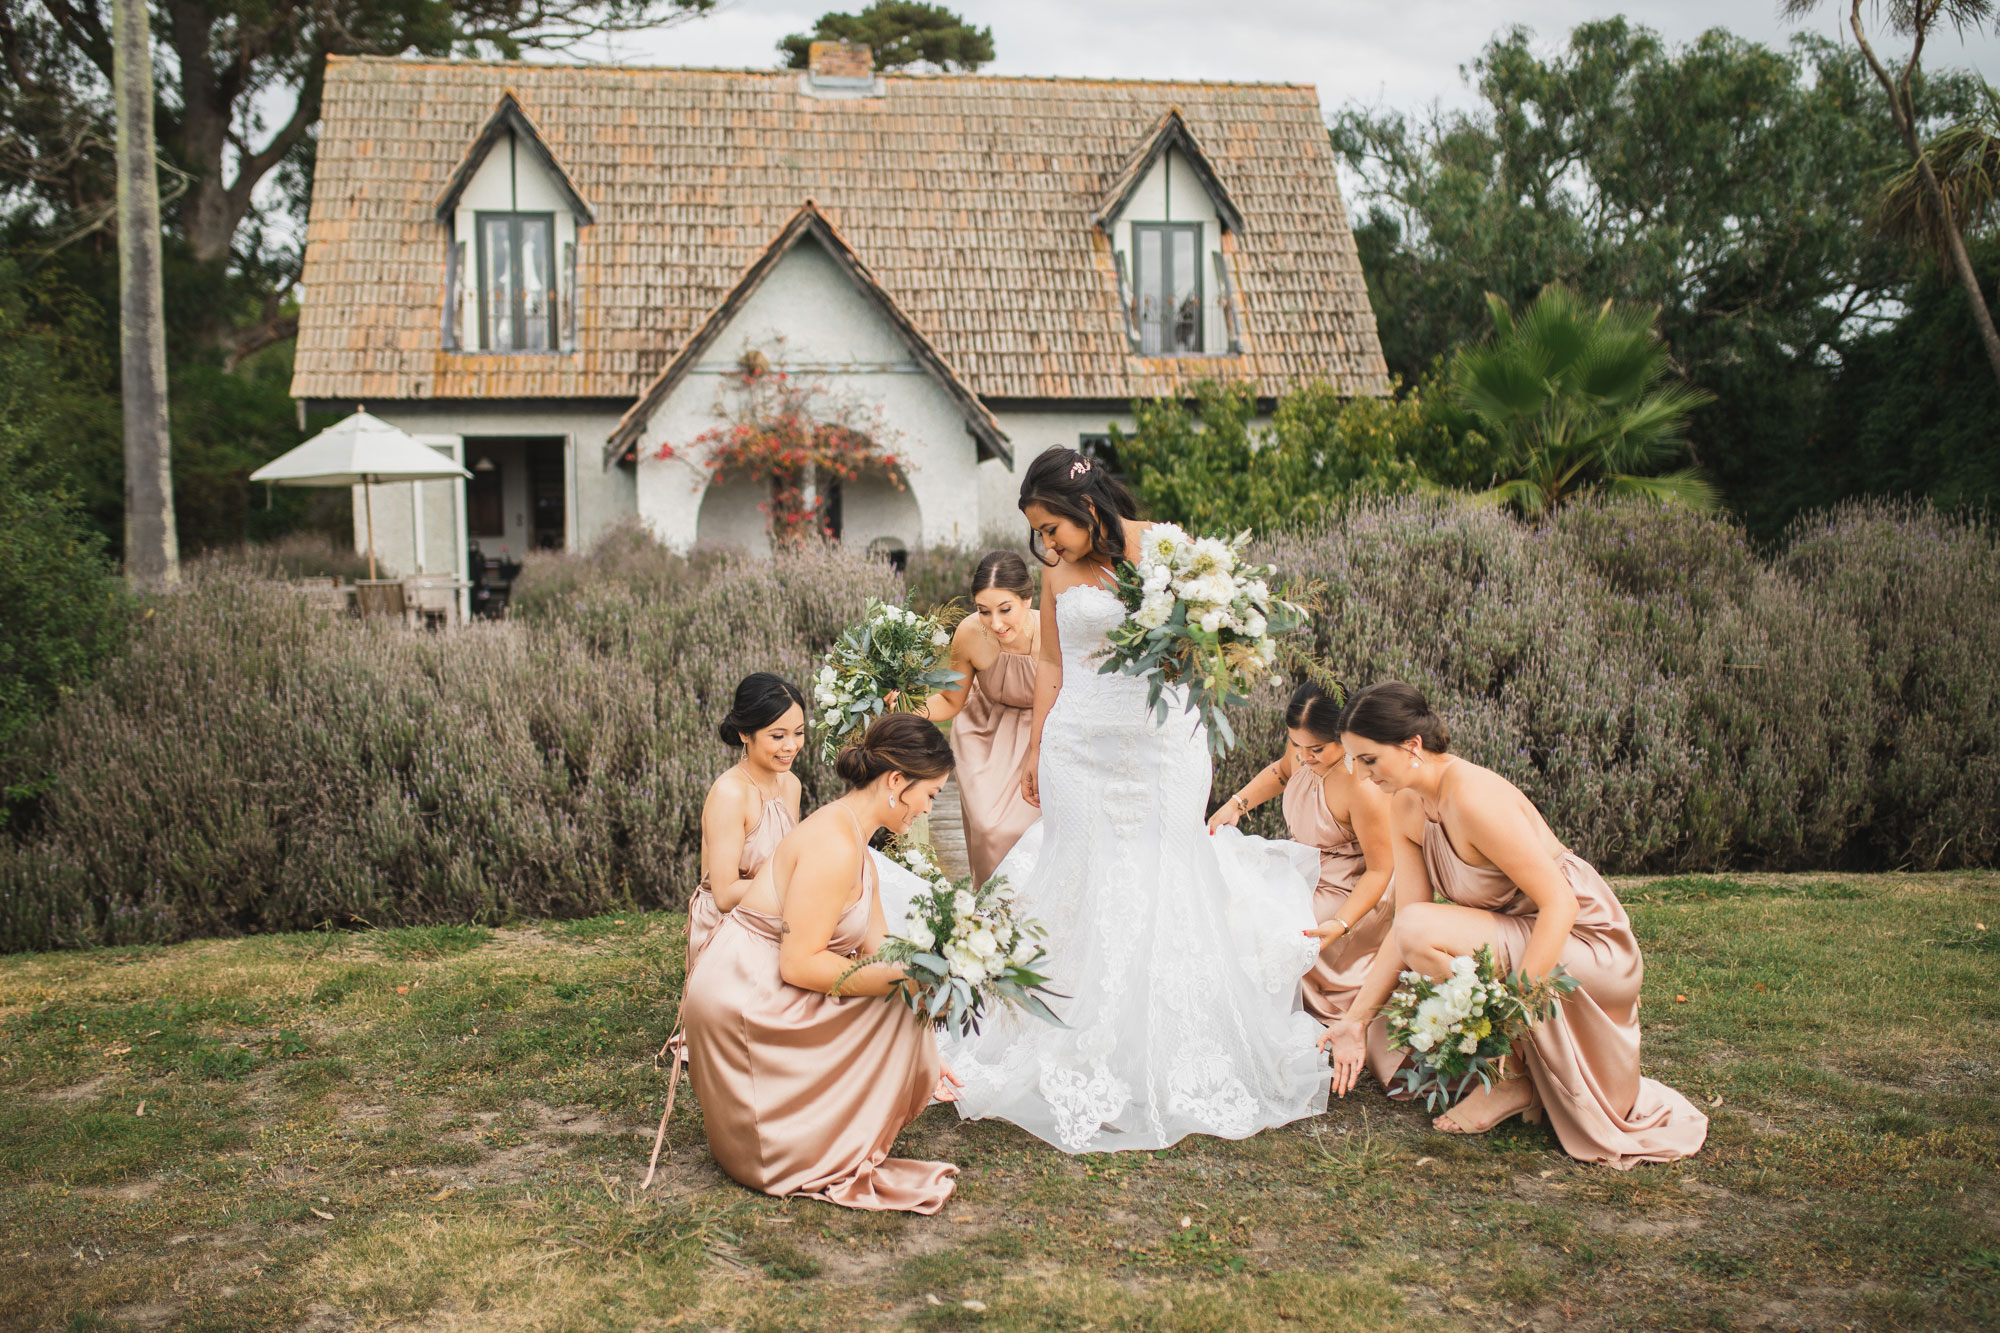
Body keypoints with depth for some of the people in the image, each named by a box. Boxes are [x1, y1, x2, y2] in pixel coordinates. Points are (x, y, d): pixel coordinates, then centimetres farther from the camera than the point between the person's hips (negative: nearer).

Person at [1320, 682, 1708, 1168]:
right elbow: (1405, 928, -1)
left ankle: (1512, 1080, -11)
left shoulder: (1473, 798, -28)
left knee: (1423, 930, -29)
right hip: (1519, 937, 9)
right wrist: (1356, 1018, -4)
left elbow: (1559, 901, -28)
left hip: (1586, 942, -8)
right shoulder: (1407, 806, -2)